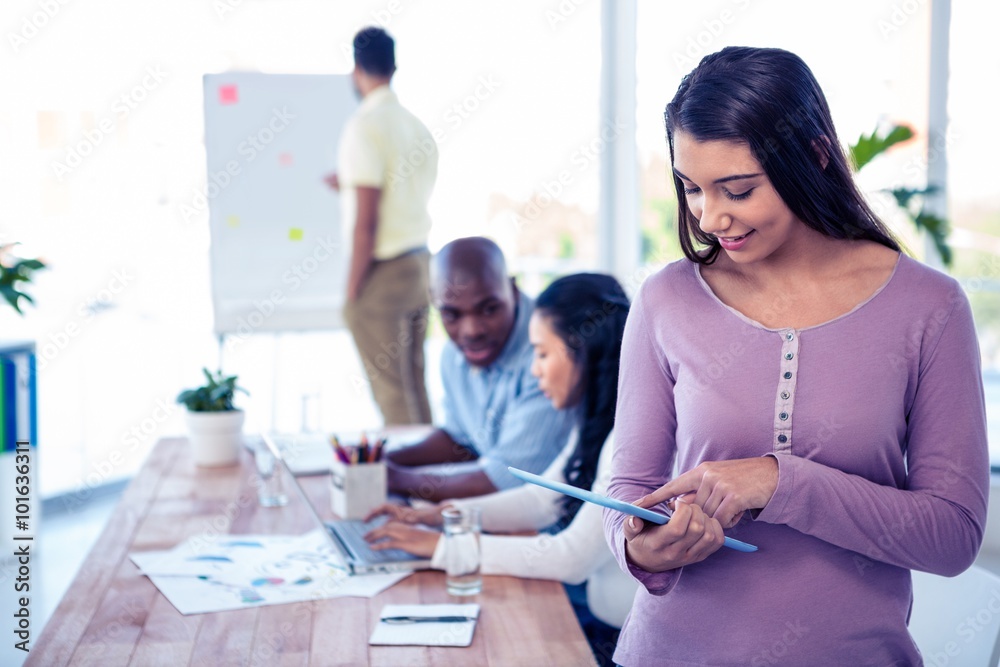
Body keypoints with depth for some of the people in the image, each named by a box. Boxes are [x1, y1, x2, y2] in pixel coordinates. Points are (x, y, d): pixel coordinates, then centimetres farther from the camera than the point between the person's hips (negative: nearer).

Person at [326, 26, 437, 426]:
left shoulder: (364, 126, -14)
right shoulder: (417, 126, 9)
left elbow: (366, 220, -19)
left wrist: (352, 291, -13)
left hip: (383, 272, -8)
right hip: (421, 264, 8)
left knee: (392, 392, -1)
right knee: (415, 385, 16)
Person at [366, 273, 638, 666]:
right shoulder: (599, 421, 8)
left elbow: (571, 558, -26)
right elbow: (541, 500, 14)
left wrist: (442, 545, -20)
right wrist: (434, 515, 2)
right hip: (593, 612, 8)